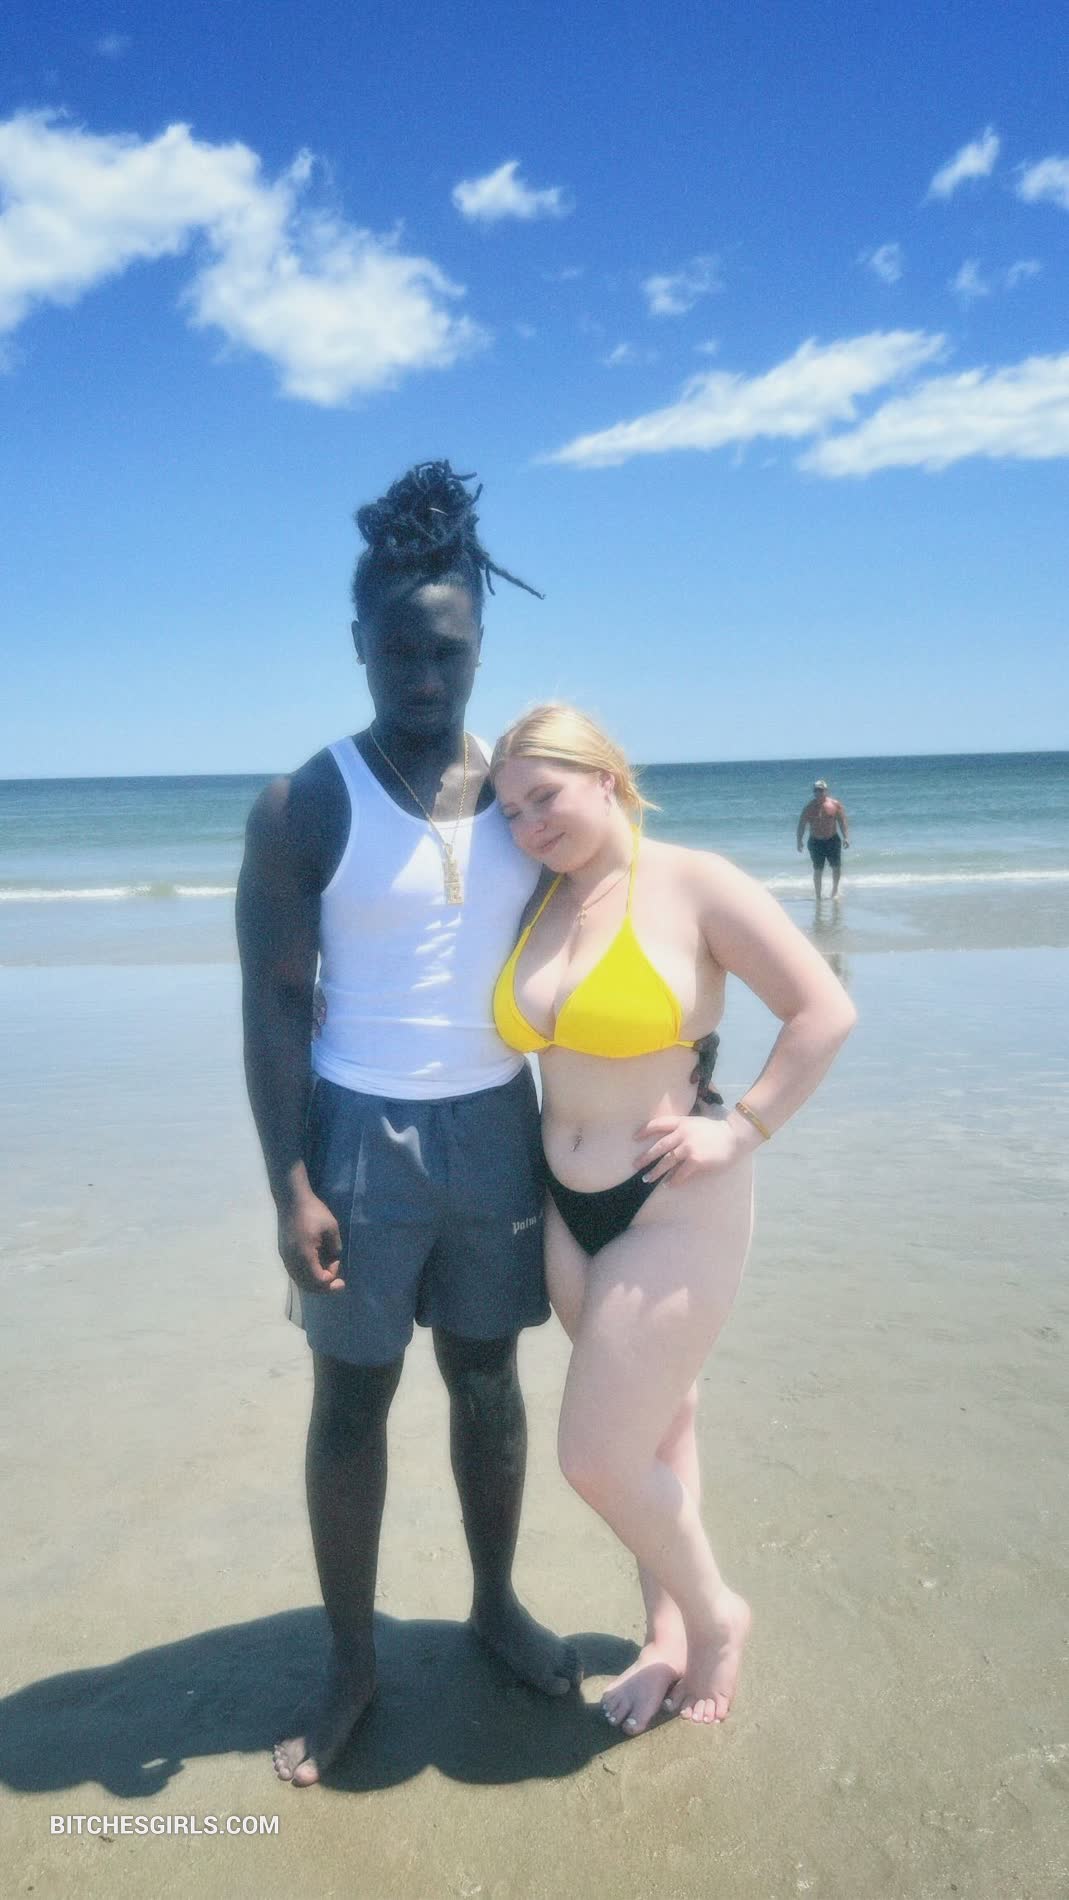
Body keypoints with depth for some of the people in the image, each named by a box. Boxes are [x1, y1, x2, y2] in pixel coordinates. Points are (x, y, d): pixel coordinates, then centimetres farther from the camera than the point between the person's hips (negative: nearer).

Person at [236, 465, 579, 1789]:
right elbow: (275, 1004, -9)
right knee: (351, 1399, 9)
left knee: (487, 1378, 16)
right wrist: (290, 1185, -15)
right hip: (362, 1136, -3)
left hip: (497, 1130, 3)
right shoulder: (305, 807, -8)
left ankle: (496, 1605, 38)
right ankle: (350, 1664, 28)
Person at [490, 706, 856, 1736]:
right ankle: (669, 1633, 40)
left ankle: (713, 1613, 26)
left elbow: (825, 1011, -11)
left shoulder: (694, 884, -13)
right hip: (569, 1207, 6)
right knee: (653, 1431, 20)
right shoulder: (536, 902, 3)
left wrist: (743, 1127, -13)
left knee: (598, 1456, -2)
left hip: (677, 1209, -5)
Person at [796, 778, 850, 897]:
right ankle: (818, 894, 11)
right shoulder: (809, 807, -3)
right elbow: (802, 824, 1)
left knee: (837, 866, -2)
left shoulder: (835, 804, -1)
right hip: (816, 841, -1)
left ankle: (835, 889, 21)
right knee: (818, 869, 1)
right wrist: (799, 840, -4)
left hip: (833, 840, 1)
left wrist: (846, 837, -6)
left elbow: (842, 821, 1)